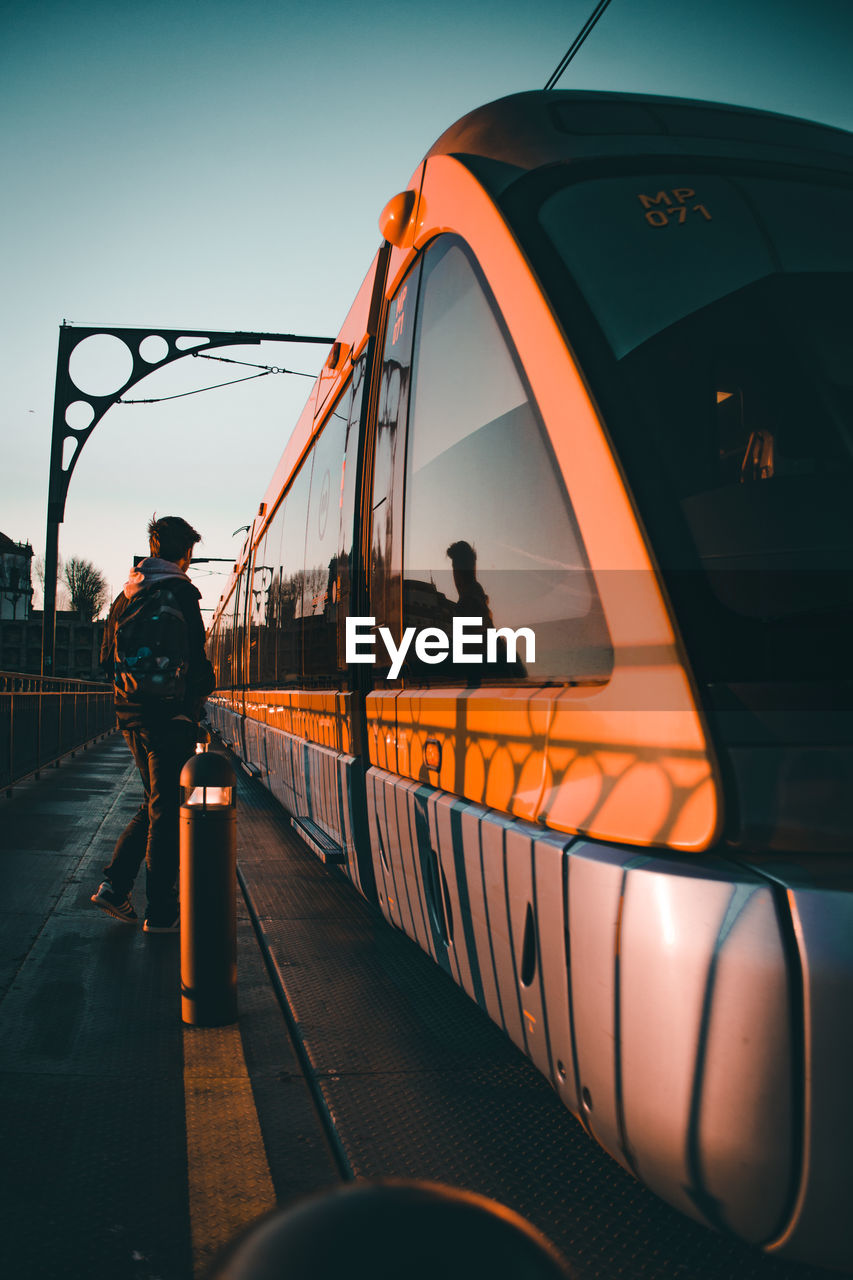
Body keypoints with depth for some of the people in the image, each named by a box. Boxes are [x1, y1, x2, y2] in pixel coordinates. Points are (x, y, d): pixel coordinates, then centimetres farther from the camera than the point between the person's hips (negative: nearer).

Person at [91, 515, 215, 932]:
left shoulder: (125, 596, 13)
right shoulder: (181, 593, -9)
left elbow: (107, 660, 15)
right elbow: (195, 659, -13)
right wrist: (203, 688, 4)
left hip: (131, 714, 7)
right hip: (170, 714, -7)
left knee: (155, 804, 19)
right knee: (167, 810, -1)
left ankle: (114, 885, 12)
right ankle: (161, 911, 3)